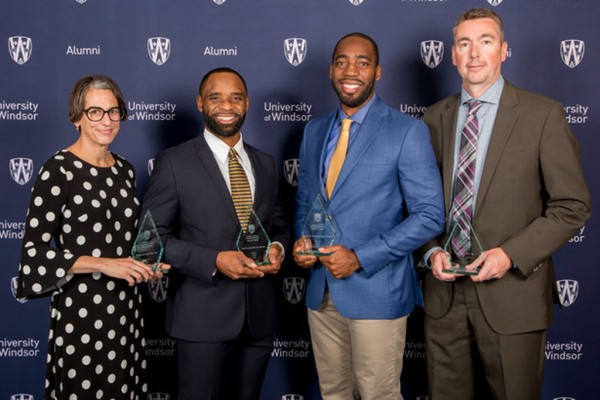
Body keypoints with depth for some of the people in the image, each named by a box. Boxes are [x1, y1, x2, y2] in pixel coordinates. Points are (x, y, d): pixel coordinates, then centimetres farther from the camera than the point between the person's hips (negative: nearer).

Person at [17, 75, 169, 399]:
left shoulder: (124, 170, 9)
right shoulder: (58, 170, -11)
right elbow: (34, 251, -15)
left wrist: (145, 263, 2)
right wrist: (105, 264, -22)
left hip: (126, 308, 6)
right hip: (80, 310, -6)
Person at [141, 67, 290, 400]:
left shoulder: (266, 164, 10)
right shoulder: (174, 163, -5)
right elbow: (153, 236, -8)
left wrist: (277, 247, -6)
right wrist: (214, 260, -20)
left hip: (258, 317, 5)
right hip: (203, 317, -4)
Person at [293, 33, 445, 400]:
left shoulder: (407, 131, -9)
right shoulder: (314, 131, 10)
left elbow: (430, 215, -12)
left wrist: (360, 258, -18)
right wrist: (302, 239, -3)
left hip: (376, 290, -5)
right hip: (321, 290, 5)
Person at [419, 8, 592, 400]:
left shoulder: (543, 114, -5)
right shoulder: (435, 117, 7)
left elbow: (573, 206, -6)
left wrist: (511, 255, -15)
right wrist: (432, 251, -4)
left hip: (512, 291, -3)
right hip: (445, 291, 3)